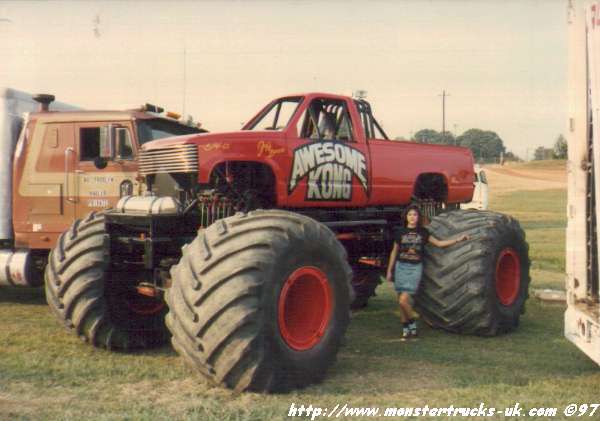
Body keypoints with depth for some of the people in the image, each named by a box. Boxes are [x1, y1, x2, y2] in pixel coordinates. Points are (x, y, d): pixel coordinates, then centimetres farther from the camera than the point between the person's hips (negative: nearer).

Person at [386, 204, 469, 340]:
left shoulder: (423, 233, 5)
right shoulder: (400, 232, 4)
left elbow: (439, 243, 11)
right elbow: (394, 252, 12)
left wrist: (458, 240, 4)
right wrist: (389, 270, 12)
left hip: (415, 268, -2)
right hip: (401, 267, 2)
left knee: (403, 300, -15)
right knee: (401, 300, 3)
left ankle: (412, 324, 7)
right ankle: (405, 329, 16)